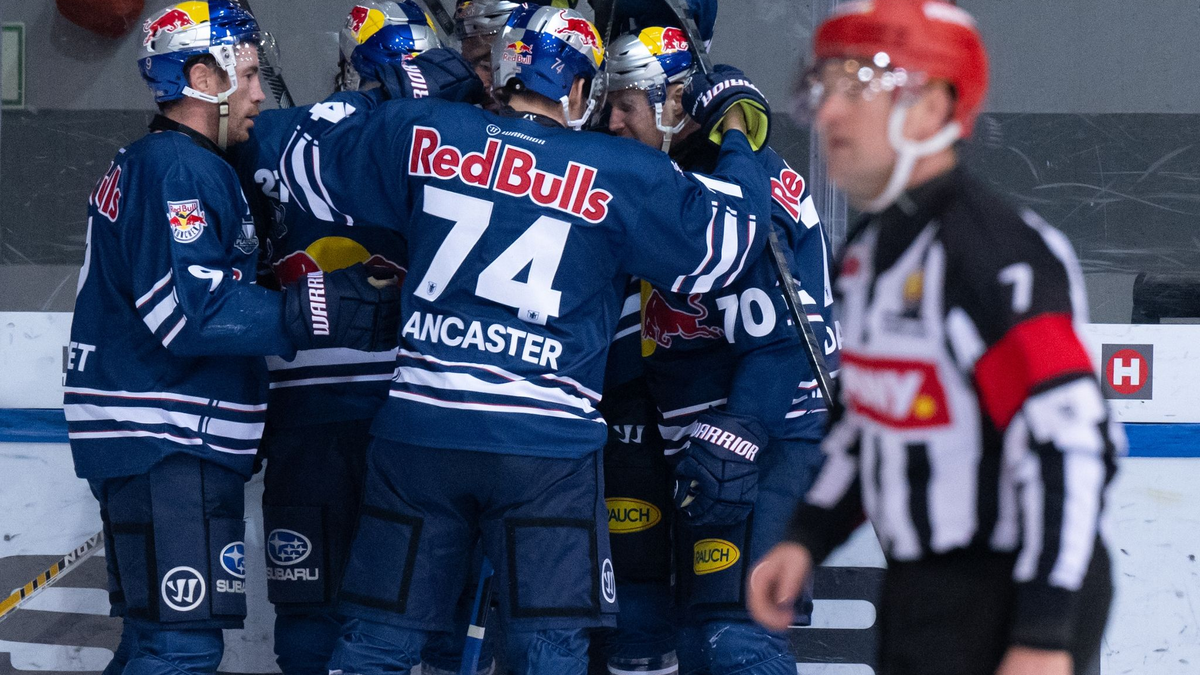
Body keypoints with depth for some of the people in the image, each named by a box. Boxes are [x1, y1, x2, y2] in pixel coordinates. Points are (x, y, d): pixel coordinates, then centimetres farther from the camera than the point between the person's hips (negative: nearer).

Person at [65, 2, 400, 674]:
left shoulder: (143, 165, 21)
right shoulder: (180, 168, -14)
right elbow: (191, 312, -24)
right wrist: (318, 309, -26)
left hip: (158, 444, 11)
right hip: (164, 444, -11)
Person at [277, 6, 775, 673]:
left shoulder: (419, 135, 3)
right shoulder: (619, 174, -4)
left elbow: (309, 170, 16)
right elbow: (721, 244, 2)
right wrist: (736, 136, 17)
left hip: (419, 425, 3)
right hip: (547, 439, -3)